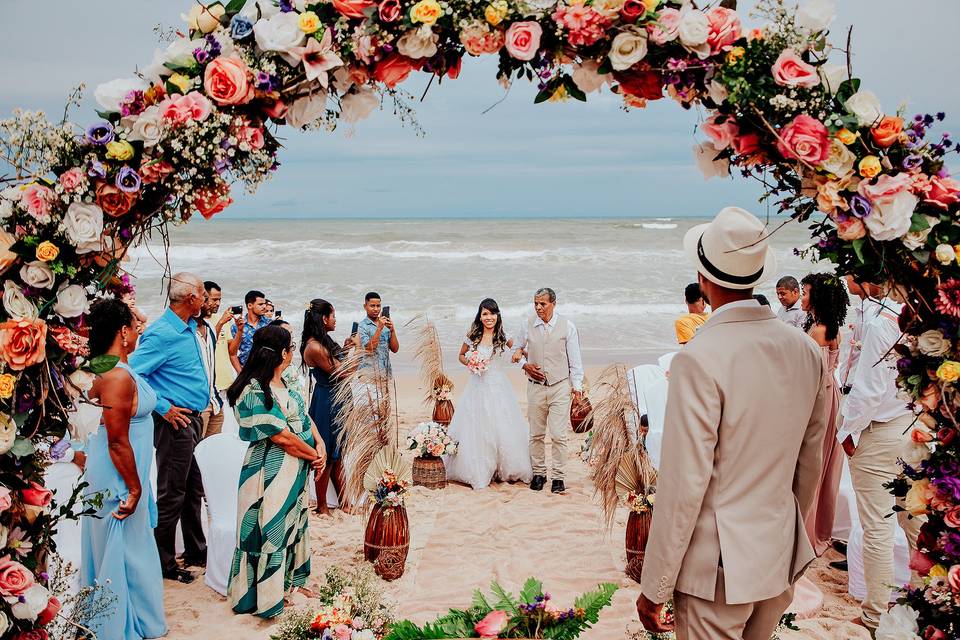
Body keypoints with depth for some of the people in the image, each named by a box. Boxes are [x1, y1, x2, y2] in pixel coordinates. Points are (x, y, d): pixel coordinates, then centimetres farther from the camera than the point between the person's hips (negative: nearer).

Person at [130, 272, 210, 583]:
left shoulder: (189, 327, 10)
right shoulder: (162, 334, -19)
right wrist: (163, 408, -20)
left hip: (193, 420, 9)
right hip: (176, 422, -9)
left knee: (193, 490, 18)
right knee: (171, 495, 1)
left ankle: (196, 551, 31)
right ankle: (164, 563, 13)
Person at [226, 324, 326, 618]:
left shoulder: (282, 384, 7)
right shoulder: (256, 393, -22)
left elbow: (304, 417, 11)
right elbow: (282, 437, -22)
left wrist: (320, 444, -6)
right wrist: (315, 455, -11)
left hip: (295, 471, 10)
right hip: (272, 471, -9)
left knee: (294, 523, 21)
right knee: (272, 528, 4)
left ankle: (291, 580, 38)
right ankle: (269, 593, 19)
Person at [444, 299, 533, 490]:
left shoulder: (504, 337, 0)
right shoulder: (472, 337, 1)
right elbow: (461, 356, 14)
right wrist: (469, 362, -4)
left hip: (499, 386, 0)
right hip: (478, 387, 0)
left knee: (503, 428, 1)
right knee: (476, 429, 2)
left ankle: (508, 470, 16)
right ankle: (477, 472, 13)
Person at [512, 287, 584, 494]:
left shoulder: (567, 327, -2)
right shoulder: (527, 326, 3)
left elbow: (575, 359, 2)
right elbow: (516, 349, 19)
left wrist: (577, 386, -1)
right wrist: (525, 365, -1)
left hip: (560, 387, -2)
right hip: (535, 387, 2)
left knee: (558, 435, -5)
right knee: (536, 434, 8)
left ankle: (558, 477, 5)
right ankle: (538, 473, 21)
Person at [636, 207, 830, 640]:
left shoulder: (699, 360, -22)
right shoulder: (806, 350, -1)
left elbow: (684, 485, -20)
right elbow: (809, 464, 9)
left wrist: (654, 588, -11)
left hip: (718, 569, -6)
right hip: (782, 559, 7)